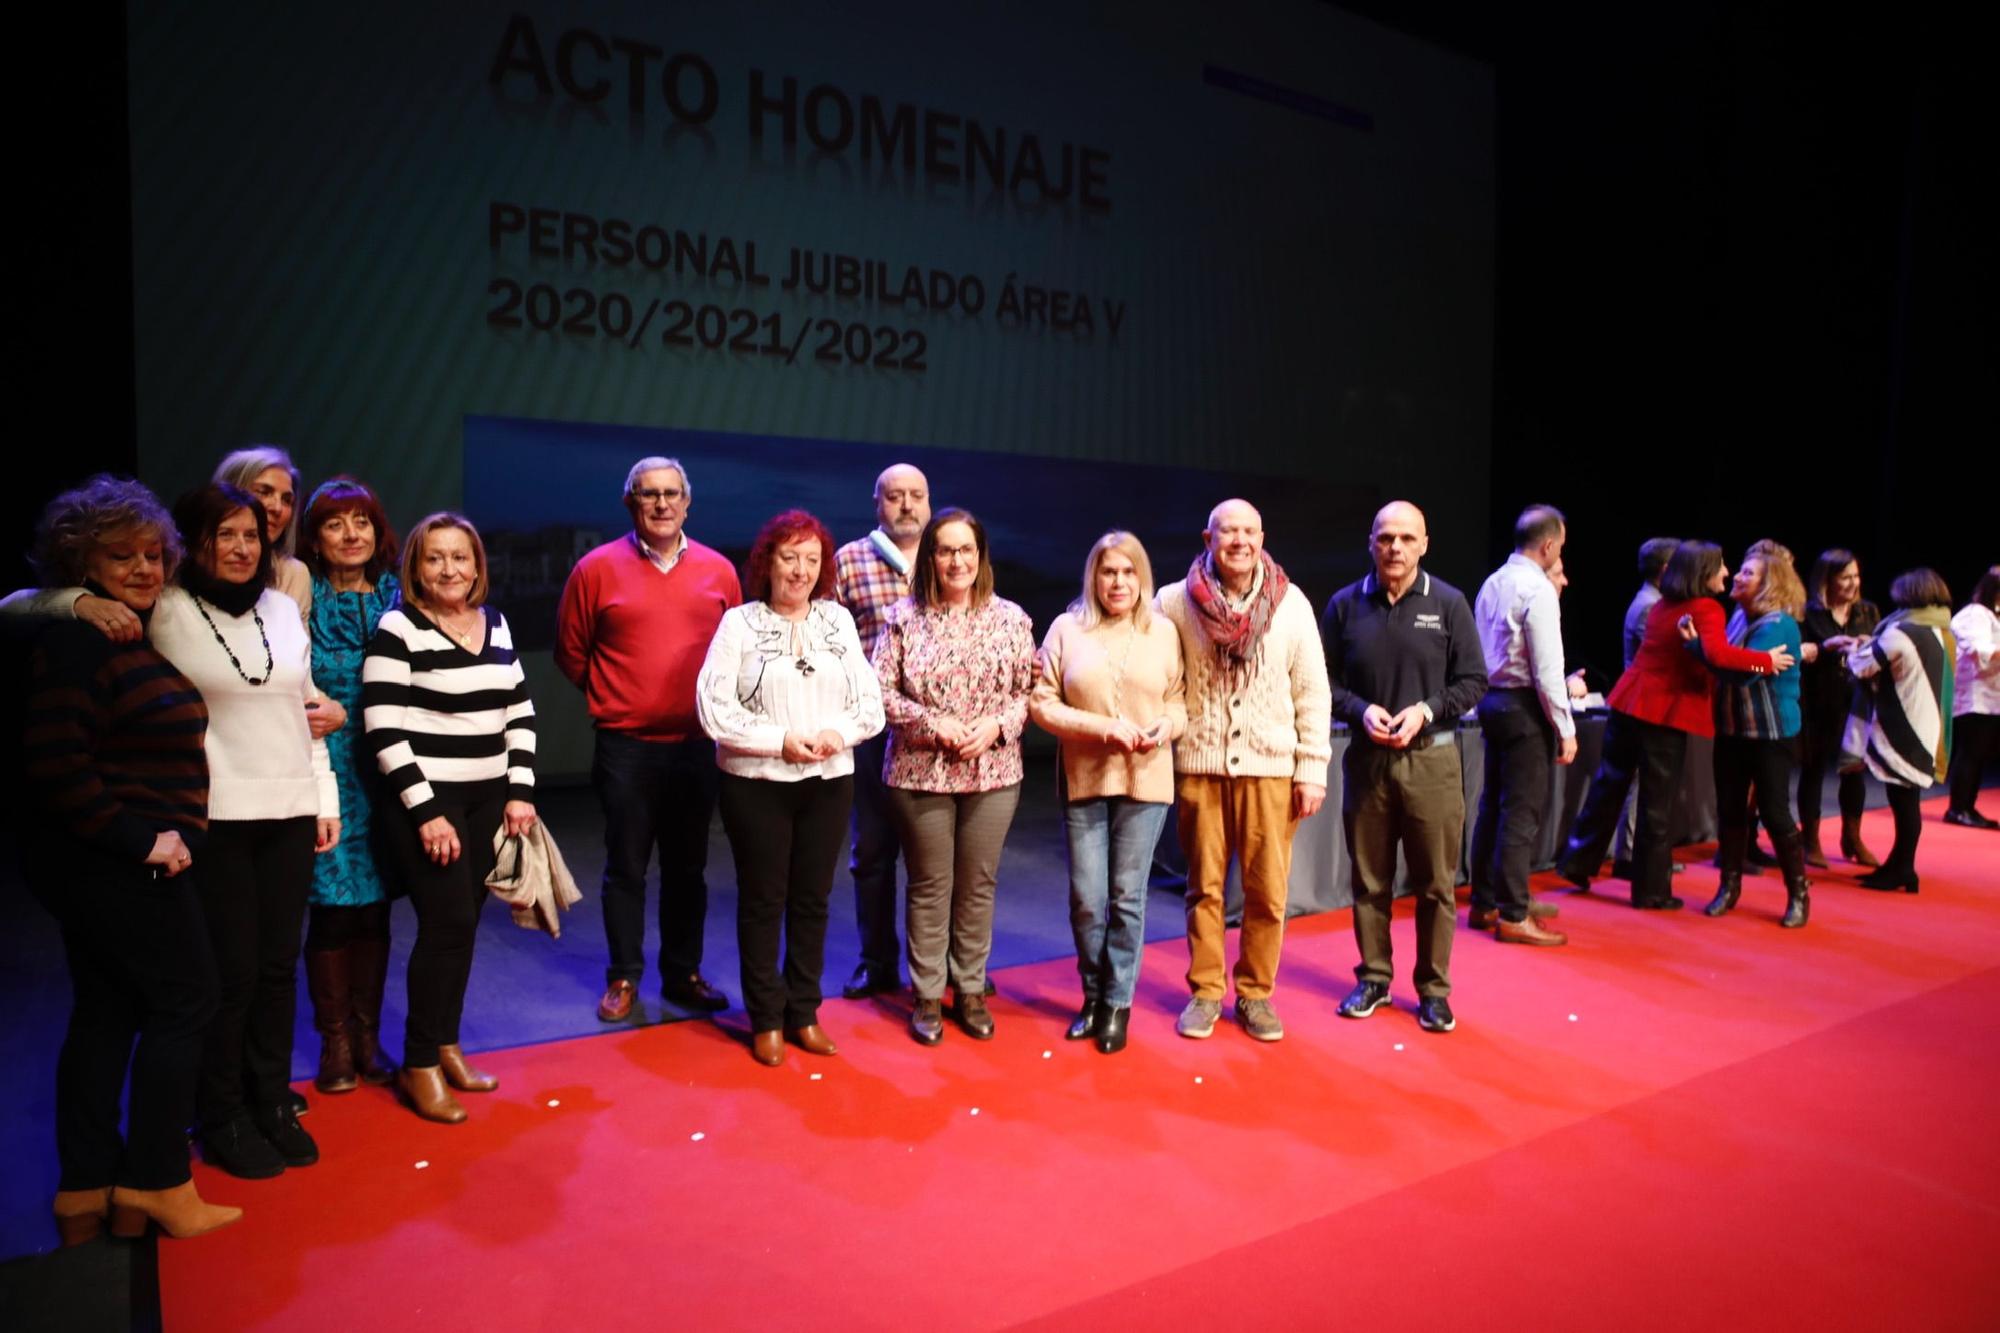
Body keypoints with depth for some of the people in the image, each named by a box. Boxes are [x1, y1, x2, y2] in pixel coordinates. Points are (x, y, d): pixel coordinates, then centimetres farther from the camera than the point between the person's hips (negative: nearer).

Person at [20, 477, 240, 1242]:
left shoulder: (128, 635, 15)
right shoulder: (81, 639, -15)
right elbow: (54, 762, -23)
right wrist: (140, 839, -20)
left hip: (106, 866, 10)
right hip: (123, 867, -10)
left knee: (105, 1014, 13)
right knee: (185, 1001, -1)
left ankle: (85, 1192, 21)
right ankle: (157, 1184, 9)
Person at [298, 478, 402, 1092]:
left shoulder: (395, 595, 8)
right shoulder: (302, 599, -2)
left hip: (385, 768, 3)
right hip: (325, 765, -3)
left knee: (374, 906, 8)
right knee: (332, 904, 0)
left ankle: (368, 1035, 21)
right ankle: (335, 1041, 15)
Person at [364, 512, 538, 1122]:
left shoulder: (495, 623, 9)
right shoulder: (398, 629, -9)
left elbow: (520, 711, 12)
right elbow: (383, 731, -14)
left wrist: (521, 790, 4)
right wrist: (426, 811, -16)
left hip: (488, 798, 6)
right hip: (426, 800, -6)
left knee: (465, 922, 9)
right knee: (448, 924, -7)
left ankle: (446, 1047, 24)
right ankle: (419, 1065, 8)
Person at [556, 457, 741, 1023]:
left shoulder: (718, 571, 3)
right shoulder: (597, 568, -2)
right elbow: (571, 651, 6)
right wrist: (612, 698, 6)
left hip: (697, 743, 2)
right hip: (626, 745, -2)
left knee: (687, 866, 12)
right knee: (626, 867, 7)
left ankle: (683, 973, 24)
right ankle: (623, 977, 20)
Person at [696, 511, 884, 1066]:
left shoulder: (838, 619, 6)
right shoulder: (739, 622, -3)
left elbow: (870, 702, 5)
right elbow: (714, 708, -10)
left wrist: (837, 733, -13)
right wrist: (782, 741, -15)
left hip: (828, 782, 3)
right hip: (757, 784, -3)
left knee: (812, 899, 11)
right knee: (762, 900, 6)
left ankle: (803, 1012, 24)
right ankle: (766, 1019, 20)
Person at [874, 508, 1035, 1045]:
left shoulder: (1011, 619, 2)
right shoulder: (904, 618, -3)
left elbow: (1030, 691, 4)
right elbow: (880, 691, -5)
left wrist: (997, 724, -12)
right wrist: (933, 722, -15)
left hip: (993, 774, 2)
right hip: (920, 773, -1)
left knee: (978, 886, 10)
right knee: (930, 886, 7)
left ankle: (971, 991, 26)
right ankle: (927, 997, 20)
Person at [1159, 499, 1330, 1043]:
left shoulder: (1291, 603, 1)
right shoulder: (1174, 602, -2)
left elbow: (1312, 692, 3)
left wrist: (1313, 769, 1)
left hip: (1270, 768, 1)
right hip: (1199, 766, 0)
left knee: (1268, 891, 4)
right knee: (1204, 887, 8)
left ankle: (1256, 993, 20)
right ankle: (1205, 992, 22)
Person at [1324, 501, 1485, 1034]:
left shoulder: (1449, 604, -1)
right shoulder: (1345, 604, 2)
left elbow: (1473, 681, 1)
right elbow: (1325, 679, 5)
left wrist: (1426, 711, -13)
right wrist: (1361, 711, -13)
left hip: (1431, 758, -1)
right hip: (1366, 757, 1)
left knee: (1436, 882, 5)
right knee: (1369, 879, 11)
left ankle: (1433, 988, 18)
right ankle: (1374, 977, 25)